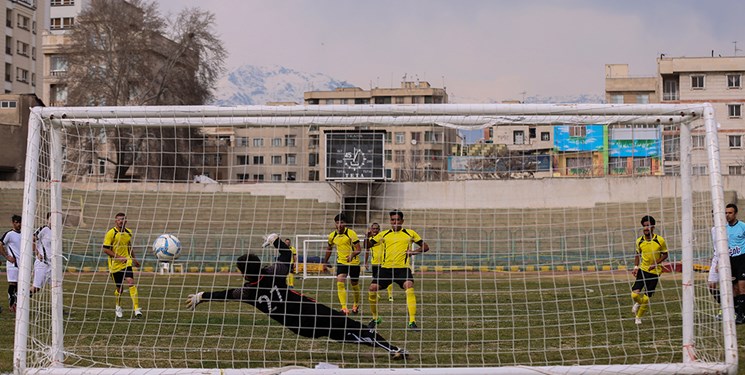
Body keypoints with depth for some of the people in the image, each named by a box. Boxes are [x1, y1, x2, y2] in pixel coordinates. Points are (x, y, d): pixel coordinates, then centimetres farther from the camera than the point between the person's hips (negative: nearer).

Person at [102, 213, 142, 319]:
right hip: (115, 265, -3)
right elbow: (105, 249, -13)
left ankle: (137, 309, -20)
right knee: (119, 288, 7)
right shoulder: (111, 233, -11)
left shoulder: (128, 232, 6)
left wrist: (134, 258, 27)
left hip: (127, 263, 3)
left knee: (131, 282, -18)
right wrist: (119, 257, -20)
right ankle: (118, 308, 36)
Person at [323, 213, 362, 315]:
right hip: (341, 262, 3)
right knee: (340, 283, -18)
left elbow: (358, 249, -16)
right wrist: (325, 262, 21)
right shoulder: (332, 236, 1)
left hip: (354, 262, -3)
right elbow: (329, 249, 19)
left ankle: (356, 305, 36)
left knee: (355, 285, 10)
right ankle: (344, 307, -22)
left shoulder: (351, 233, -13)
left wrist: (352, 255, -35)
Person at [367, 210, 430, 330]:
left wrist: (414, 252, -6)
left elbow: (425, 247, 11)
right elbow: (368, 245, 14)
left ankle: (412, 321, -25)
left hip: (403, 267, -3)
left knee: (409, 287, -27)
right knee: (372, 289, -8)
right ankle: (375, 318, 16)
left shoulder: (410, 233, 9)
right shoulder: (384, 234, 13)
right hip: (386, 267, 3)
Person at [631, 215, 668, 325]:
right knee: (635, 294, -12)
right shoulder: (639, 241, -3)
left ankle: (638, 317, 21)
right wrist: (636, 267, -1)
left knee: (646, 298, -2)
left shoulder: (660, 240, -12)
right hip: (643, 269, 2)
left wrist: (655, 263, -17)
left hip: (654, 271, -2)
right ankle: (638, 303, 25)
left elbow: (665, 255, -2)